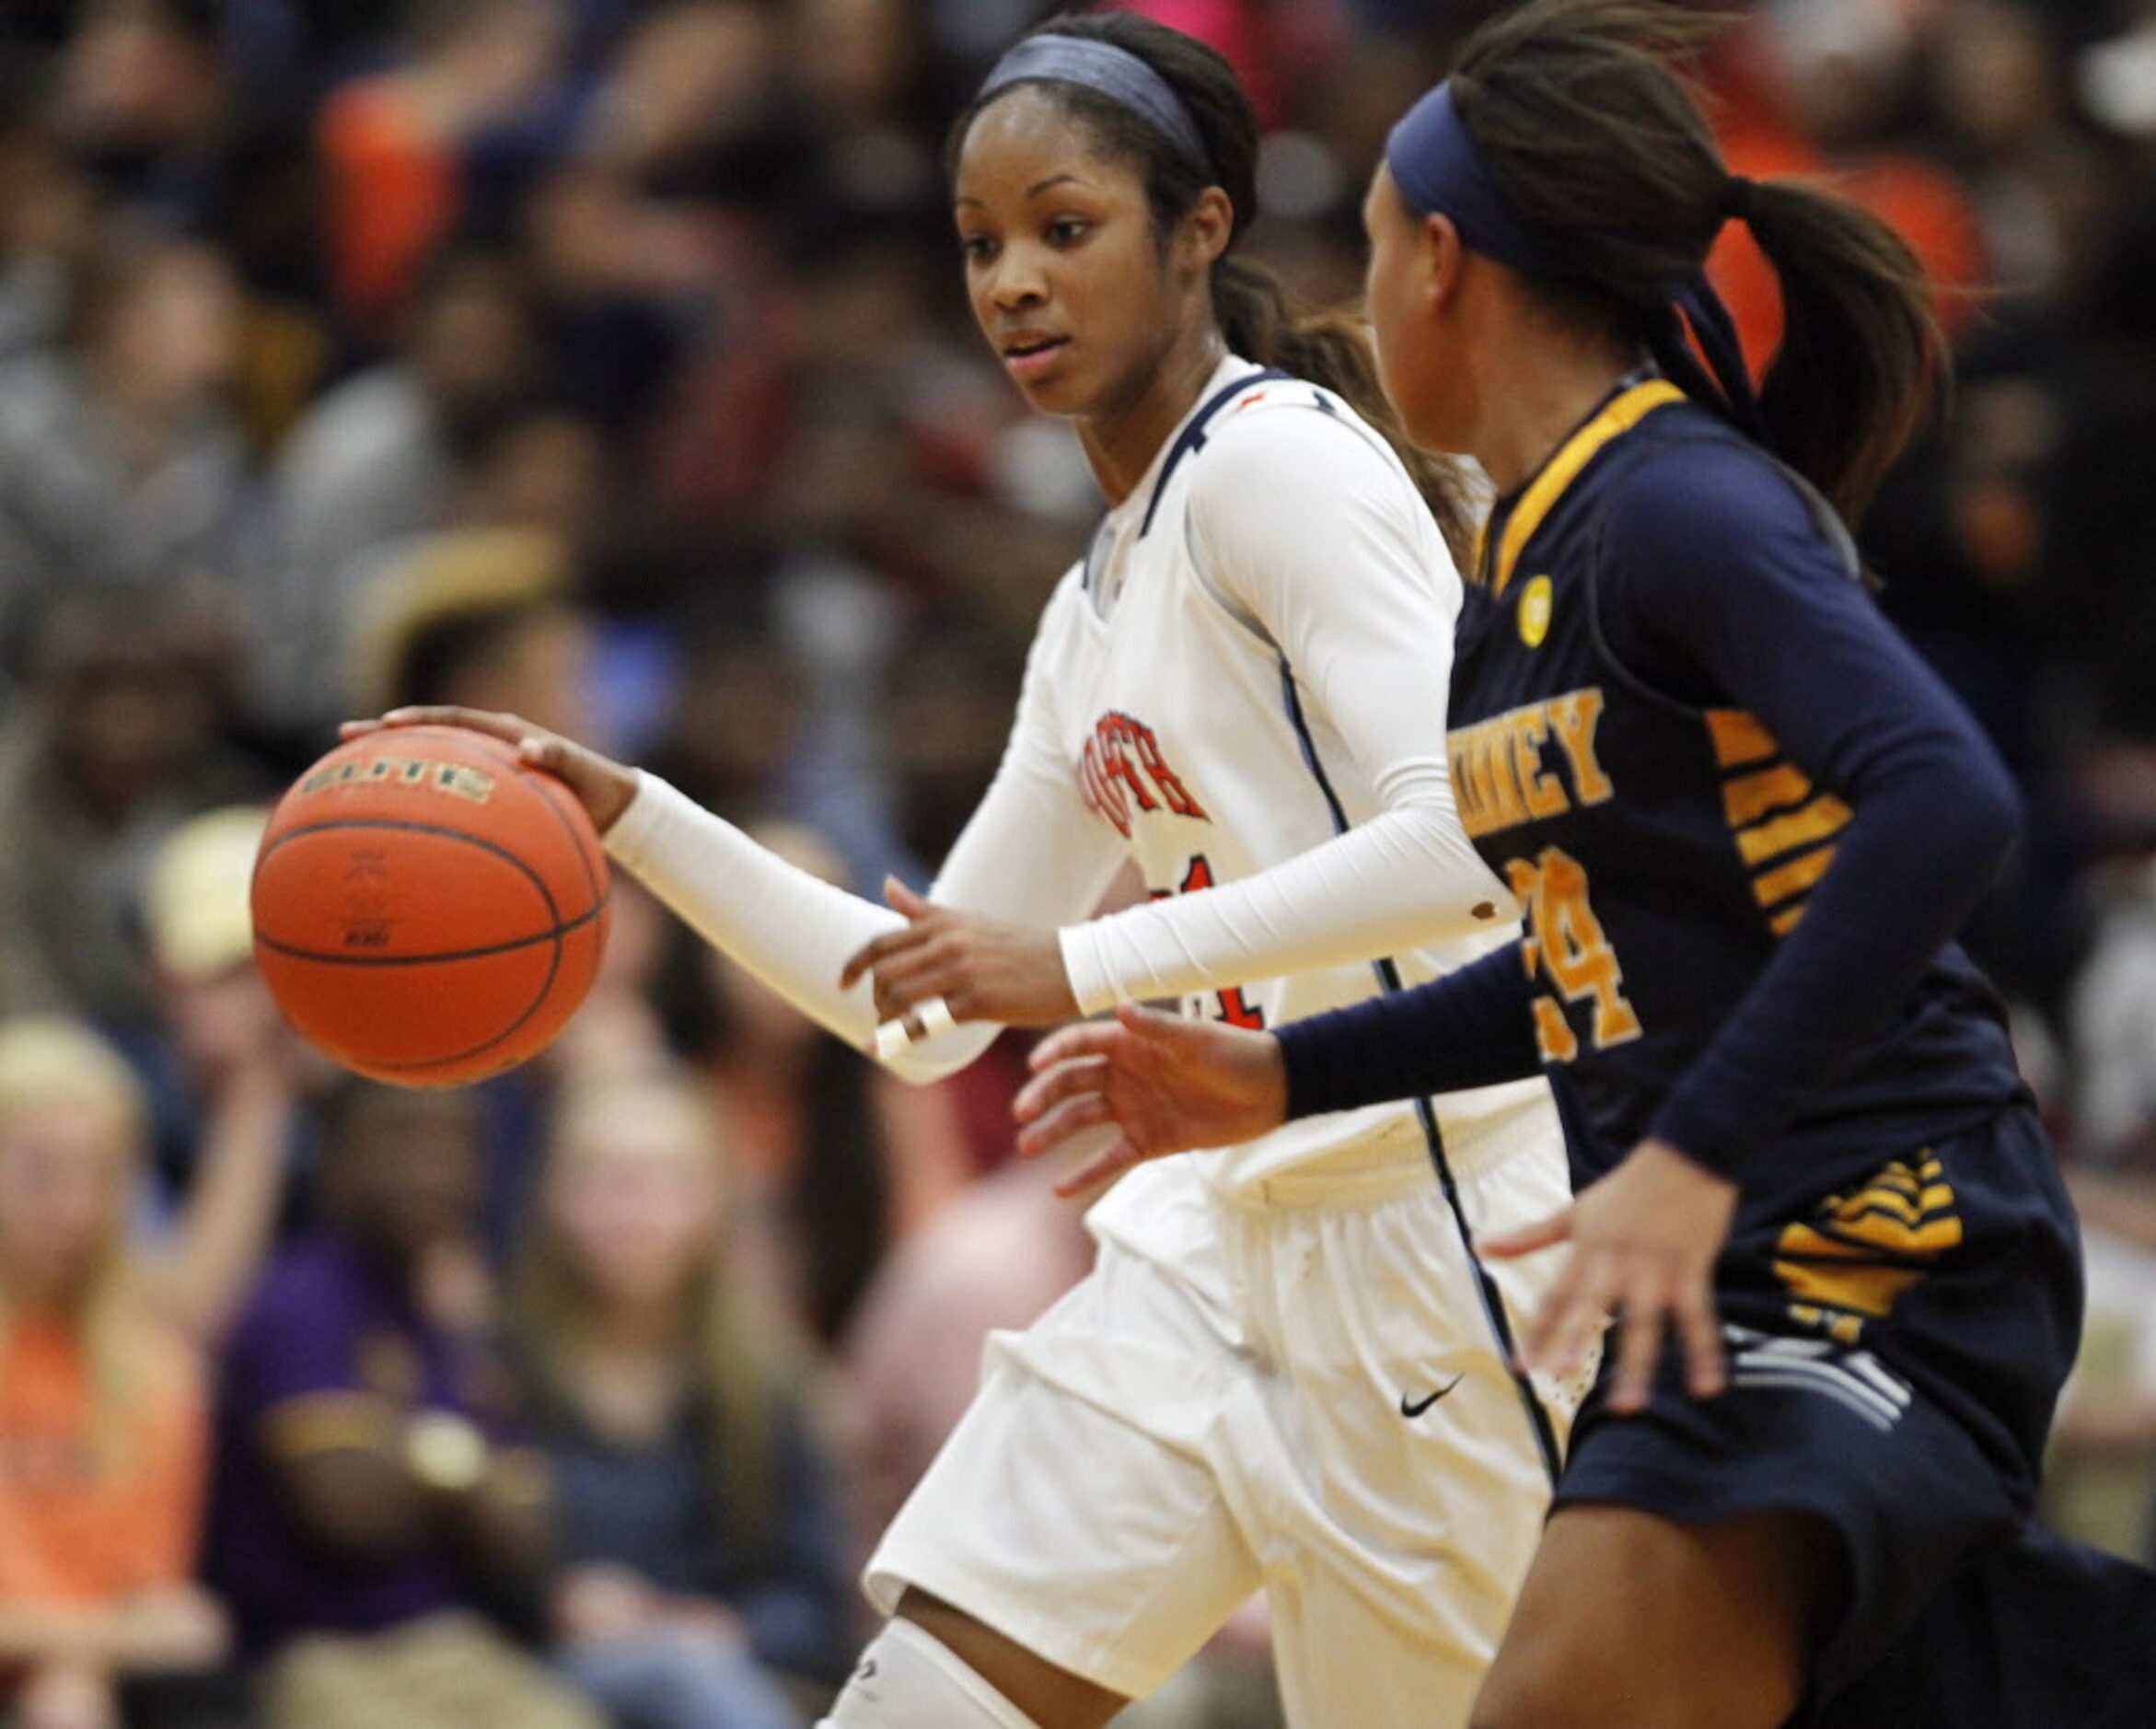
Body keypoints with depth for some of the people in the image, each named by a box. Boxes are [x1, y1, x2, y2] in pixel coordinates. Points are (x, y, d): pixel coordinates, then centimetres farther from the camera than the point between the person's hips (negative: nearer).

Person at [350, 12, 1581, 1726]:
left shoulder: (1280, 456, -10)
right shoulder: (1100, 604, 17)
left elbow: (1466, 846, -22)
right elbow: (926, 1009, 22)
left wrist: (1085, 967, -22)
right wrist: (625, 814, 12)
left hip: (1433, 1222, -8)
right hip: (1244, 1231, 9)